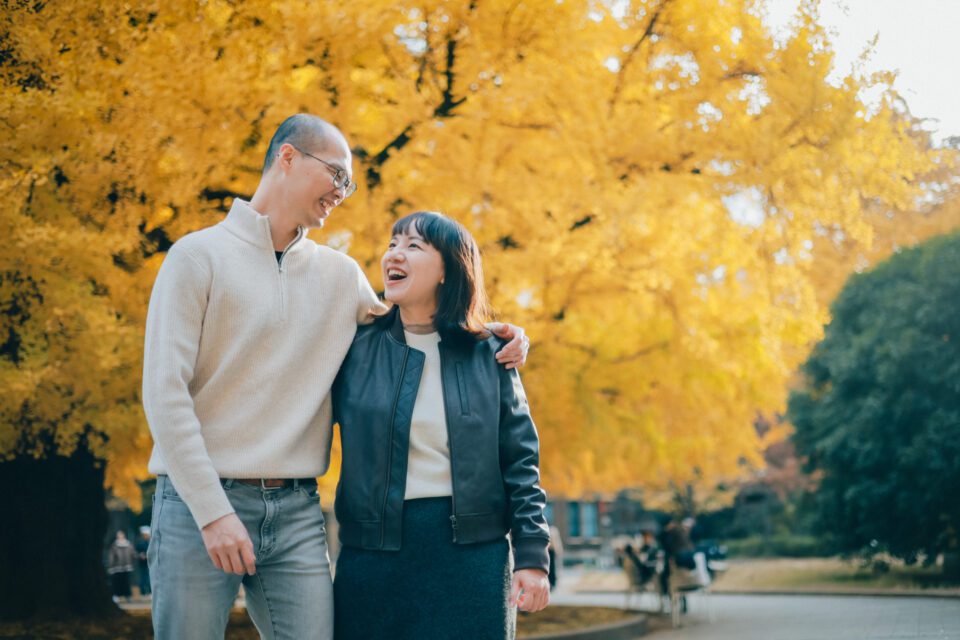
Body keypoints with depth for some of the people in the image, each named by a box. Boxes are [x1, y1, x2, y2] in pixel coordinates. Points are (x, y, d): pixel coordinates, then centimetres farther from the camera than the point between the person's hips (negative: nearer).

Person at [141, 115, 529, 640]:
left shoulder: (341, 276, 13)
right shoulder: (199, 256, -1)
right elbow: (164, 392, -7)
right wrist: (212, 511, -14)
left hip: (297, 512, 4)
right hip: (201, 501, -4)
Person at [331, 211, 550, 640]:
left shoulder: (488, 355, 4)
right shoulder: (358, 348, 5)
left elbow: (520, 460, 3)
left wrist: (532, 556, -3)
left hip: (472, 553, 0)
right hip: (373, 556, 1)